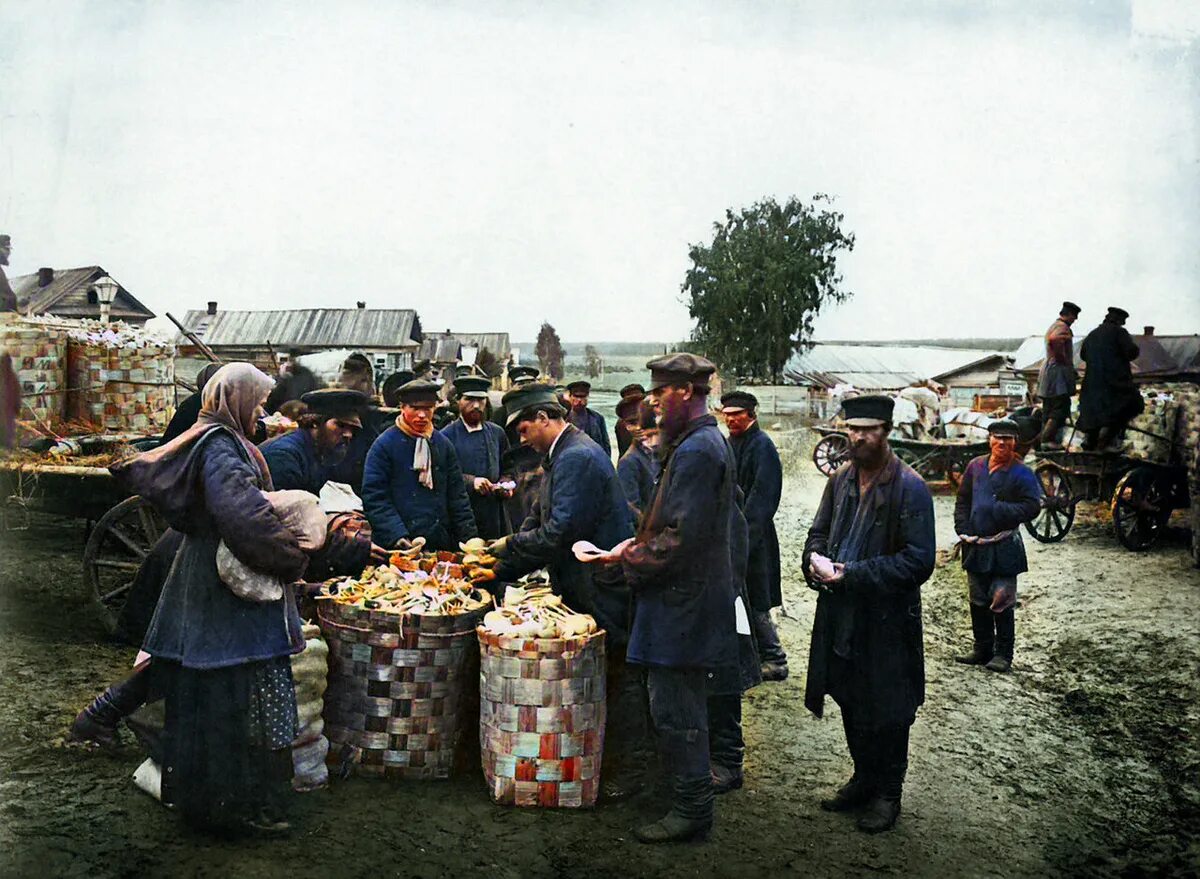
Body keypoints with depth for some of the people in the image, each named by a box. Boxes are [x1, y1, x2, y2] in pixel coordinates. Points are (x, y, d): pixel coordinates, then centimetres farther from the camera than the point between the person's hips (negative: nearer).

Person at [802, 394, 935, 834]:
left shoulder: (909, 487, -15)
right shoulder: (841, 478, 5)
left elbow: (919, 560, -18)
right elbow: (819, 531, 16)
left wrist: (852, 574, -21)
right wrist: (815, 559, -8)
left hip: (887, 619, -6)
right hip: (841, 615, 6)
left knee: (886, 713, 7)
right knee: (851, 703, 18)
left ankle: (887, 793, 24)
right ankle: (864, 778, 35)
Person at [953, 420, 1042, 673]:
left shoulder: (1021, 474, -7)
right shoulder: (976, 466, 6)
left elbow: (1032, 507, -12)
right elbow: (962, 500, 13)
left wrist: (998, 509, -20)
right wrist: (963, 529, 2)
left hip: (1004, 548, -5)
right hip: (975, 545, 5)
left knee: (1002, 603, 0)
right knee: (978, 601, 13)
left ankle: (1003, 654, 11)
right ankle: (983, 649, 25)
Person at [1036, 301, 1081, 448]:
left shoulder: (1053, 326, 21)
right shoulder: (1062, 327, -11)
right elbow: (1054, 339, -32)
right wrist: (1062, 358, -21)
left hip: (1048, 368, 10)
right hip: (1058, 370, -10)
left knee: (1049, 408, 10)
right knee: (1060, 407, -11)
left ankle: (1046, 438, 12)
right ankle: (1047, 439, -18)